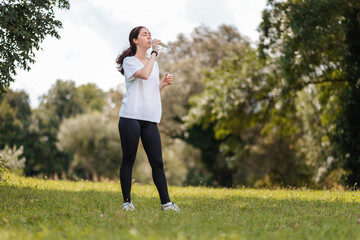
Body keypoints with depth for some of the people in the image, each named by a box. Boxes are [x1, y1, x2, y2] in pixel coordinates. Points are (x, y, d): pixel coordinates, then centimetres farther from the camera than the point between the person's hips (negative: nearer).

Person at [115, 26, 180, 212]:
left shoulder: (153, 64, 22)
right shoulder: (129, 61, 1)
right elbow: (144, 74, -20)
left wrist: (163, 84, 8)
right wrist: (154, 52, -12)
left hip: (150, 119, 5)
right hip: (131, 117, -5)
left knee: (157, 162, 0)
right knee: (128, 160, 0)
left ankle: (166, 202, 0)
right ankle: (127, 201, 6)